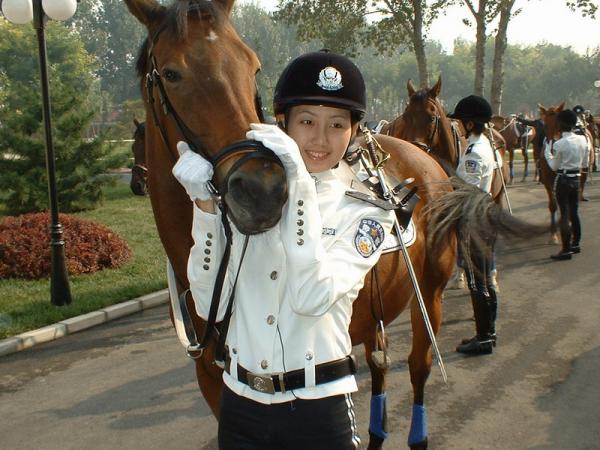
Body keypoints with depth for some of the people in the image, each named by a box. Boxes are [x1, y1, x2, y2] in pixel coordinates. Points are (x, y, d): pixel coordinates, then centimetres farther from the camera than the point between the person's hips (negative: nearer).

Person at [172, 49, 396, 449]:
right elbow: (210, 305, -8)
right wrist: (205, 206, -18)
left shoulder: (365, 213, -7)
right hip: (240, 403, 3)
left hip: (318, 408, -2)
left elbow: (312, 298, -23)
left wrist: (301, 189, -27)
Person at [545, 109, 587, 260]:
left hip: (563, 180, -6)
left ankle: (566, 250, 1)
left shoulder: (559, 144, -18)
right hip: (576, 178, 6)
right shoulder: (582, 140, 0)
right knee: (574, 212, 18)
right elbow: (583, 161, 9)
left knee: (564, 214, -2)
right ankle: (576, 244, 30)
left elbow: (554, 166, -8)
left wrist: (547, 152, 3)